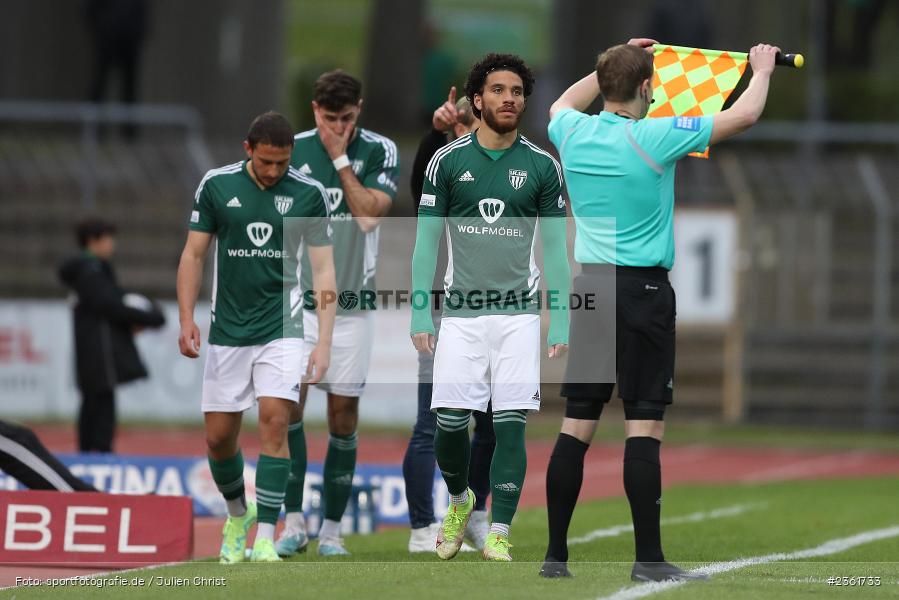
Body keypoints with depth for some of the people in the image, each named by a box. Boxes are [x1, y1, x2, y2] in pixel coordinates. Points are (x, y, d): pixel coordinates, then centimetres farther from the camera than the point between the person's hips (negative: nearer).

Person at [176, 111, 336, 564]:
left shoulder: (308, 194, -4)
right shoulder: (216, 186, -2)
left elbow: (323, 268, -2)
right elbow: (194, 254, 5)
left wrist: (324, 341, -9)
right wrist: (186, 319, -6)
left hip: (282, 327, -2)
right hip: (228, 330, 2)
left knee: (274, 421, -16)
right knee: (219, 436, 3)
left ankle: (265, 538, -13)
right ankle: (237, 515, 31)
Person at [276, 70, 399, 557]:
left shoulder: (380, 151, -2)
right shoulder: (293, 151, 2)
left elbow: (370, 214, -16)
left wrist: (340, 158, -13)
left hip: (353, 303, -1)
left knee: (343, 413, 1)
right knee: (287, 403, -12)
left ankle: (331, 529, 9)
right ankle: (294, 522, -5)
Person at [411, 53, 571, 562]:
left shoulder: (542, 167, 4)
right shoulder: (448, 161, 3)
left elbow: (555, 249, 6)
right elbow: (427, 241, 5)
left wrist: (561, 323, 0)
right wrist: (420, 315, -2)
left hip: (519, 314, 0)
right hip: (461, 313, 0)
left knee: (511, 424, -6)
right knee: (450, 421, -4)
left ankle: (498, 534, 0)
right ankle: (460, 501, 26)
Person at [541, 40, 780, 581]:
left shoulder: (573, 134, 3)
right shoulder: (654, 138, -12)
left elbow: (564, 103, 30)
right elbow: (744, 116, -7)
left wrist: (617, 61, 35)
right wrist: (762, 70, 11)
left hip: (588, 288, 6)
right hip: (642, 289, -6)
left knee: (578, 424, 7)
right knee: (645, 425, -5)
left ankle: (556, 554, 8)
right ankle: (648, 558, -7)